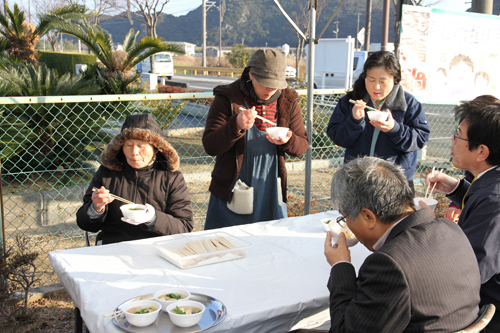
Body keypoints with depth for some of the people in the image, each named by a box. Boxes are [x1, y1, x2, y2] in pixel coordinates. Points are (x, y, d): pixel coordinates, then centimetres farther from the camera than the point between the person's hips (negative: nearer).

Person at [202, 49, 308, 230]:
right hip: (231, 194, -3)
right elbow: (210, 146, -12)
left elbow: (302, 146, 6)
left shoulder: (288, 101, 3)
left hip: (271, 196, 3)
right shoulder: (227, 99, -7)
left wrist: (287, 141, -16)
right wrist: (236, 125, -29)